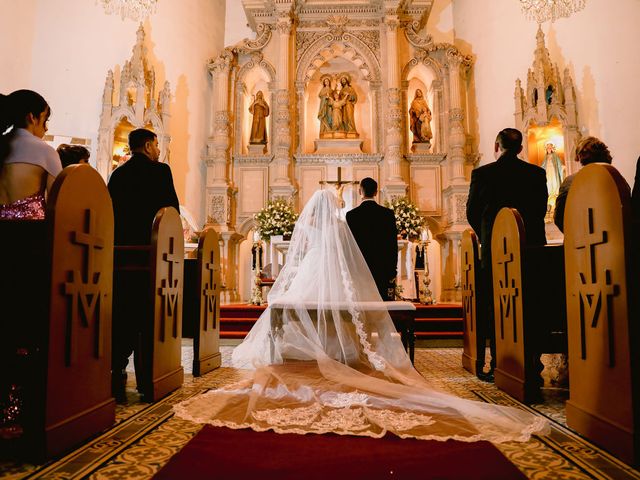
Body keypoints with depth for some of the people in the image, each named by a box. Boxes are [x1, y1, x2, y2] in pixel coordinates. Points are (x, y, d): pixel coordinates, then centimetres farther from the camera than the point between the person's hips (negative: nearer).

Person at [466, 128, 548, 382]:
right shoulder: (537, 173, 4)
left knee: (494, 310, 5)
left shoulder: (482, 173, -4)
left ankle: (498, 366, 7)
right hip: (531, 247, 3)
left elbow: (472, 212, 2)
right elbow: (540, 210, 8)